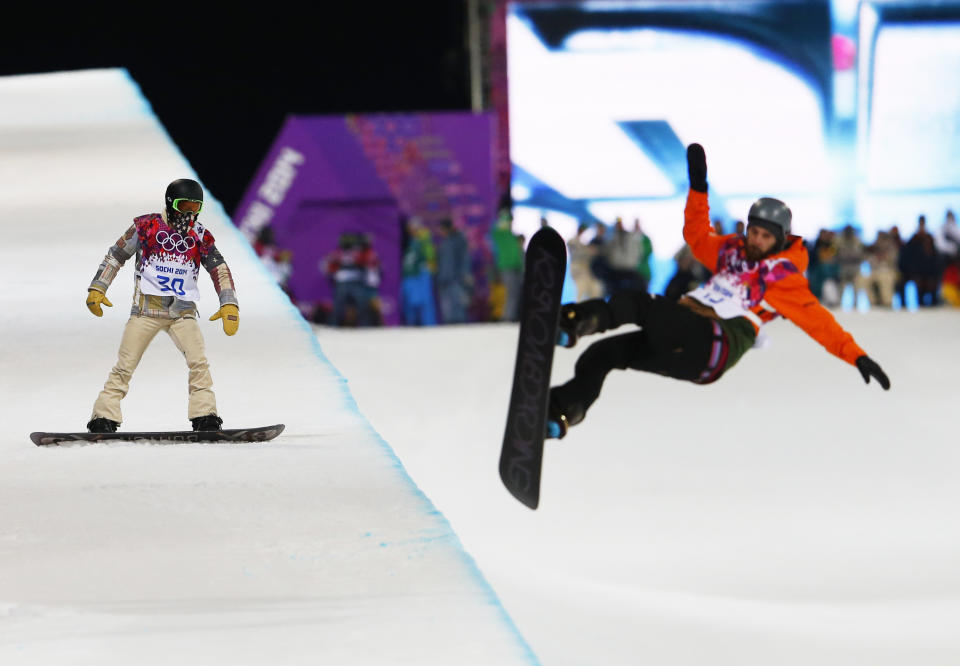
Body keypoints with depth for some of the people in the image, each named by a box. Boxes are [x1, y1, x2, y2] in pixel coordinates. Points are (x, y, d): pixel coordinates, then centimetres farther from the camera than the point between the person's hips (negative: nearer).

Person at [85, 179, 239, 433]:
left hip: (182, 311, 2)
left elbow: (219, 269, 7)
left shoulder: (200, 236, 5)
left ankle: (205, 417, -10)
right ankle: (104, 417, 0)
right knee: (125, 366, -6)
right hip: (146, 308, -2)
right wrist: (97, 288, 2)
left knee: (199, 362, -15)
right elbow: (116, 255, 6)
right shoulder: (147, 226, -2)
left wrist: (229, 305, -4)